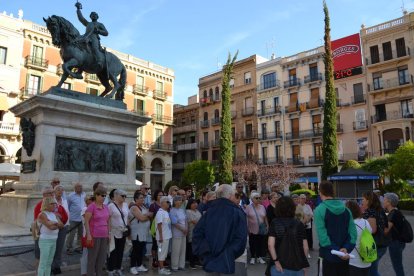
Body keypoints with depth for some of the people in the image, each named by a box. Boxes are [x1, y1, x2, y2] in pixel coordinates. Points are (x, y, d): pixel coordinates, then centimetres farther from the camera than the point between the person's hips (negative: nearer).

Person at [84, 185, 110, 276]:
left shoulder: (106, 207, 9)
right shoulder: (91, 207, -9)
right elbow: (86, 221, -12)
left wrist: (108, 234, 13)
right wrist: (88, 234, -16)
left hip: (104, 236, 6)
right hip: (94, 236, -6)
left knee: (102, 257, 11)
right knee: (92, 257, 4)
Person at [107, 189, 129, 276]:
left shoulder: (125, 205, 7)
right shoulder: (111, 206, -12)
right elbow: (108, 220, -13)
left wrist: (128, 229, 11)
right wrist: (109, 232, -16)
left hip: (123, 233, 6)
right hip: (114, 232, -6)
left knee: (120, 252, 13)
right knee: (113, 252, 2)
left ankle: (118, 268, 26)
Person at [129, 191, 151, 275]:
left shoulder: (143, 206, 14)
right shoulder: (134, 207, -13)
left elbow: (149, 215, 13)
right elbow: (142, 218, -21)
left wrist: (146, 215, -6)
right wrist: (149, 215, -5)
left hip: (144, 232, 8)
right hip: (137, 233, -8)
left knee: (141, 250, 14)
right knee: (136, 250, 0)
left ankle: (139, 265, 24)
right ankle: (133, 267, 10)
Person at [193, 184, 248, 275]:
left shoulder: (209, 211, 4)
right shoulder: (237, 213, -7)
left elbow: (197, 233, 0)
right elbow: (241, 237, -14)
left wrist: (205, 252, 3)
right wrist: (231, 253, -2)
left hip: (209, 261, 4)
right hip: (226, 261, -4)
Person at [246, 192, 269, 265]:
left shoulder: (262, 207, 6)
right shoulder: (248, 207, -6)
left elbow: (265, 217, 13)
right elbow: (246, 218, -7)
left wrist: (267, 225, 10)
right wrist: (247, 228, -11)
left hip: (261, 229, 3)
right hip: (252, 229, -3)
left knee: (260, 243, 7)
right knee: (252, 244, 5)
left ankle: (259, 257, 21)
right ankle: (252, 257, 18)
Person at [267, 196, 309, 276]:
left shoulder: (274, 223, -4)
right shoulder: (299, 224, 2)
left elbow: (270, 245, -14)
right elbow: (305, 247, 2)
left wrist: (276, 261, -9)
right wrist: (304, 262, 14)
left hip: (281, 266, -2)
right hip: (298, 266, 2)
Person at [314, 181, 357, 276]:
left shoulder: (319, 210, -14)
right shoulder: (345, 209, 3)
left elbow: (323, 236, -21)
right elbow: (353, 232, -3)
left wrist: (337, 250, -18)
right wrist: (346, 248, -10)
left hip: (329, 256, -5)